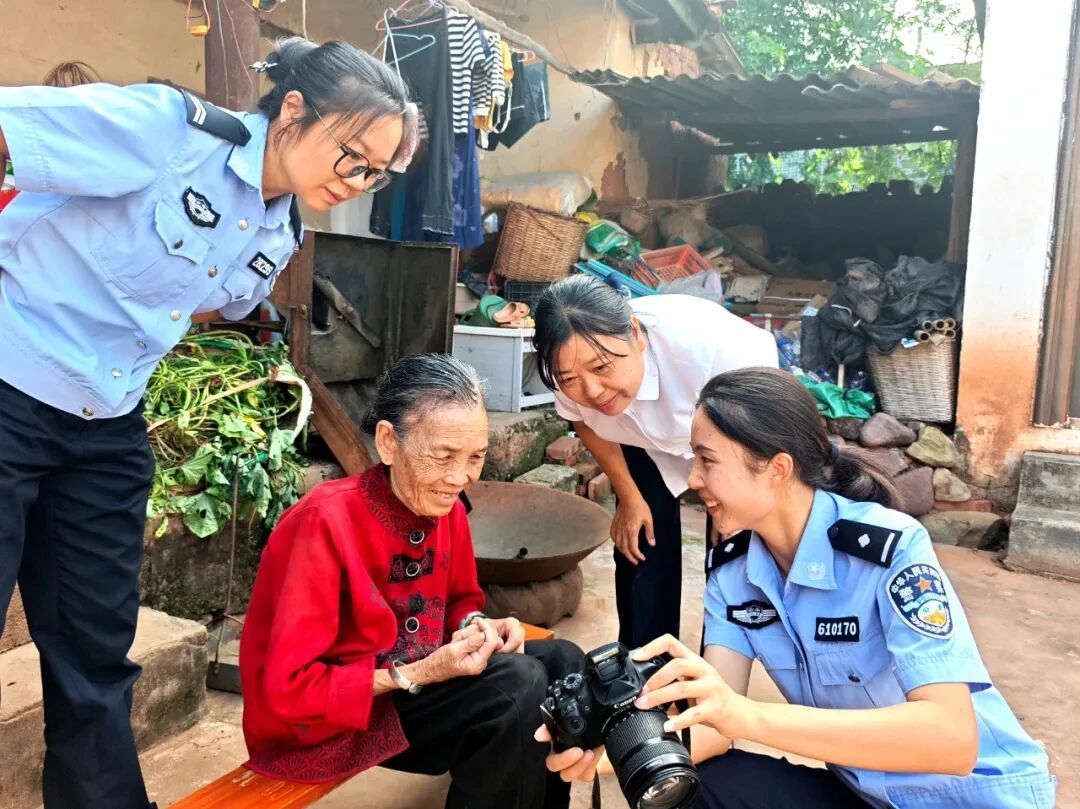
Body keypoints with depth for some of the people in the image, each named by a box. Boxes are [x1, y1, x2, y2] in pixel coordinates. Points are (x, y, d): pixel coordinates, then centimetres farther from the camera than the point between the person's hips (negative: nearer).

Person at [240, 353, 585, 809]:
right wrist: (418, 675, -26)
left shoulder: (446, 510, -6)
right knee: (517, 684, -24)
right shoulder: (326, 523, -27)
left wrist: (477, 627, -10)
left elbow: (458, 601, 13)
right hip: (318, 721, -7)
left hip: (409, 677, 7)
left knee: (562, 662, -4)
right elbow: (288, 692, -24)